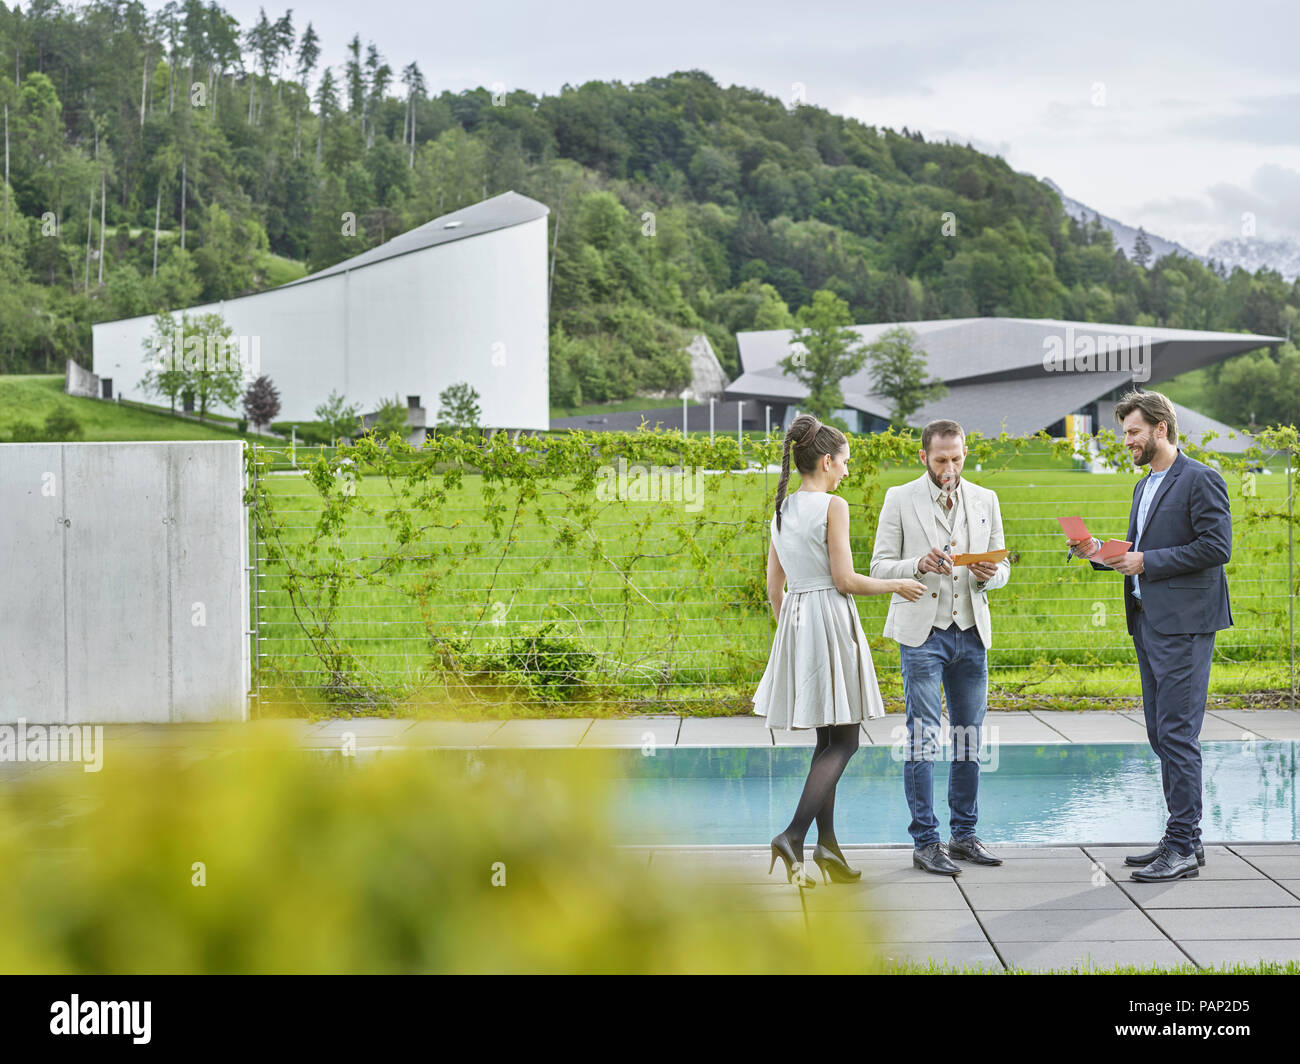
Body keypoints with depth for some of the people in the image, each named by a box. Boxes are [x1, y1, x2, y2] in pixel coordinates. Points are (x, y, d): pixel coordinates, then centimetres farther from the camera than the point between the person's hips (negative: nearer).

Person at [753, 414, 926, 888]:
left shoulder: (782, 510, 12)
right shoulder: (833, 507, -11)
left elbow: (774, 586, 15)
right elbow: (845, 580, -14)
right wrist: (896, 585, 0)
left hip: (793, 619, 8)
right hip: (830, 618, -8)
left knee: (829, 740, 14)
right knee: (843, 741, -3)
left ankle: (827, 844, 13)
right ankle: (793, 836, -14)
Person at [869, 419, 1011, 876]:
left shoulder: (985, 500, 10)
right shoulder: (900, 500, 0)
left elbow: (1002, 568, 13)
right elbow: (880, 565, -1)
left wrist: (989, 574, -11)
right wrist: (920, 565, -19)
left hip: (971, 632, 4)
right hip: (922, 632, -4)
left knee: (969, 736, 7)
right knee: (923, 737, -5)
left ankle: (964, 835, 16)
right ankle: (925, 841, 0)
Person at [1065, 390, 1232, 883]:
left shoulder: (1201, 480, -9)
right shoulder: (1145, 486, 20)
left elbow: (1216, 547, -17)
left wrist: (1146, 562, -15)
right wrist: (1101, 553, 5)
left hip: (1183, 625, -10)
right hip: (1148, 624, 10)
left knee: (1177, 733, -10)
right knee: (1161, 735, 11)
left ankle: (1183, 848, -7)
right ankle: (1182, 837, 18)